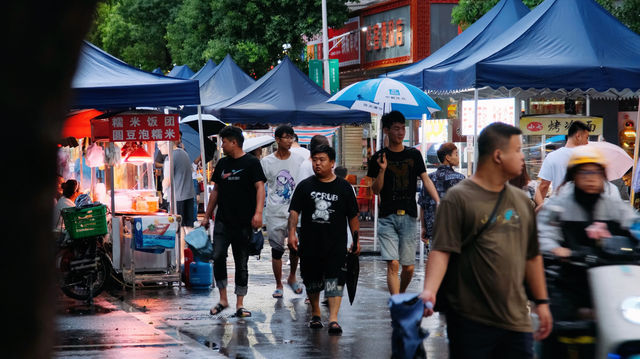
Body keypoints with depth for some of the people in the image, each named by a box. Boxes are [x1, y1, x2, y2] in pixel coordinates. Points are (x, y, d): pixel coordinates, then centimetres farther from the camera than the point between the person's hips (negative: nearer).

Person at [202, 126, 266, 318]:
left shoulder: (251, 163, -2)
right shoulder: (222, 163, 15)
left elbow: (260, 187, -10)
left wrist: (258, 212, -23)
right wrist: (207, 216, 18)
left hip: (243, 223, -4)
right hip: (222, 221, 4)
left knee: (242, 264, 2)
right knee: (218, 257, -9)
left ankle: (240, 304, 8)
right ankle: (223, 299, 2)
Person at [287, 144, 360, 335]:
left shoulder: (343, 187, 5)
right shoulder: (305, 186, 6)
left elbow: (353, 216, 10)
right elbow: (294, 211, 2)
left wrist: (356, 239, 7)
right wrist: (292, 233, -11)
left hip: (336, 244, -2)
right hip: (310, 244, 2)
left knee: (335, 279, -13)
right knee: (312, 281, 12)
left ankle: (333, 319, -18)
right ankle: (315, 314, 31)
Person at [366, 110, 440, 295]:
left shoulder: (414, 155, 8)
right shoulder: (379, 158, 3)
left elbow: (426, 180, 4)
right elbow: (376, 190, 2)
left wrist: (439, 202, -10)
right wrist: (382, 170, -15)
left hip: (409, 217, 2)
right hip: (387, 218, -2)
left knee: (409, 267, 5)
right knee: (393, 264, -12)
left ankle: (401, 293, 31)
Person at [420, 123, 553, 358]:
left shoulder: (521, 201, 15)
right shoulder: (459, 198, -6)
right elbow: (441, 250, -14)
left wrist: (541, 301, 20)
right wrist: (429, 291, -28)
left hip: (516, 321, 6)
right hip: (470, 321, -6)